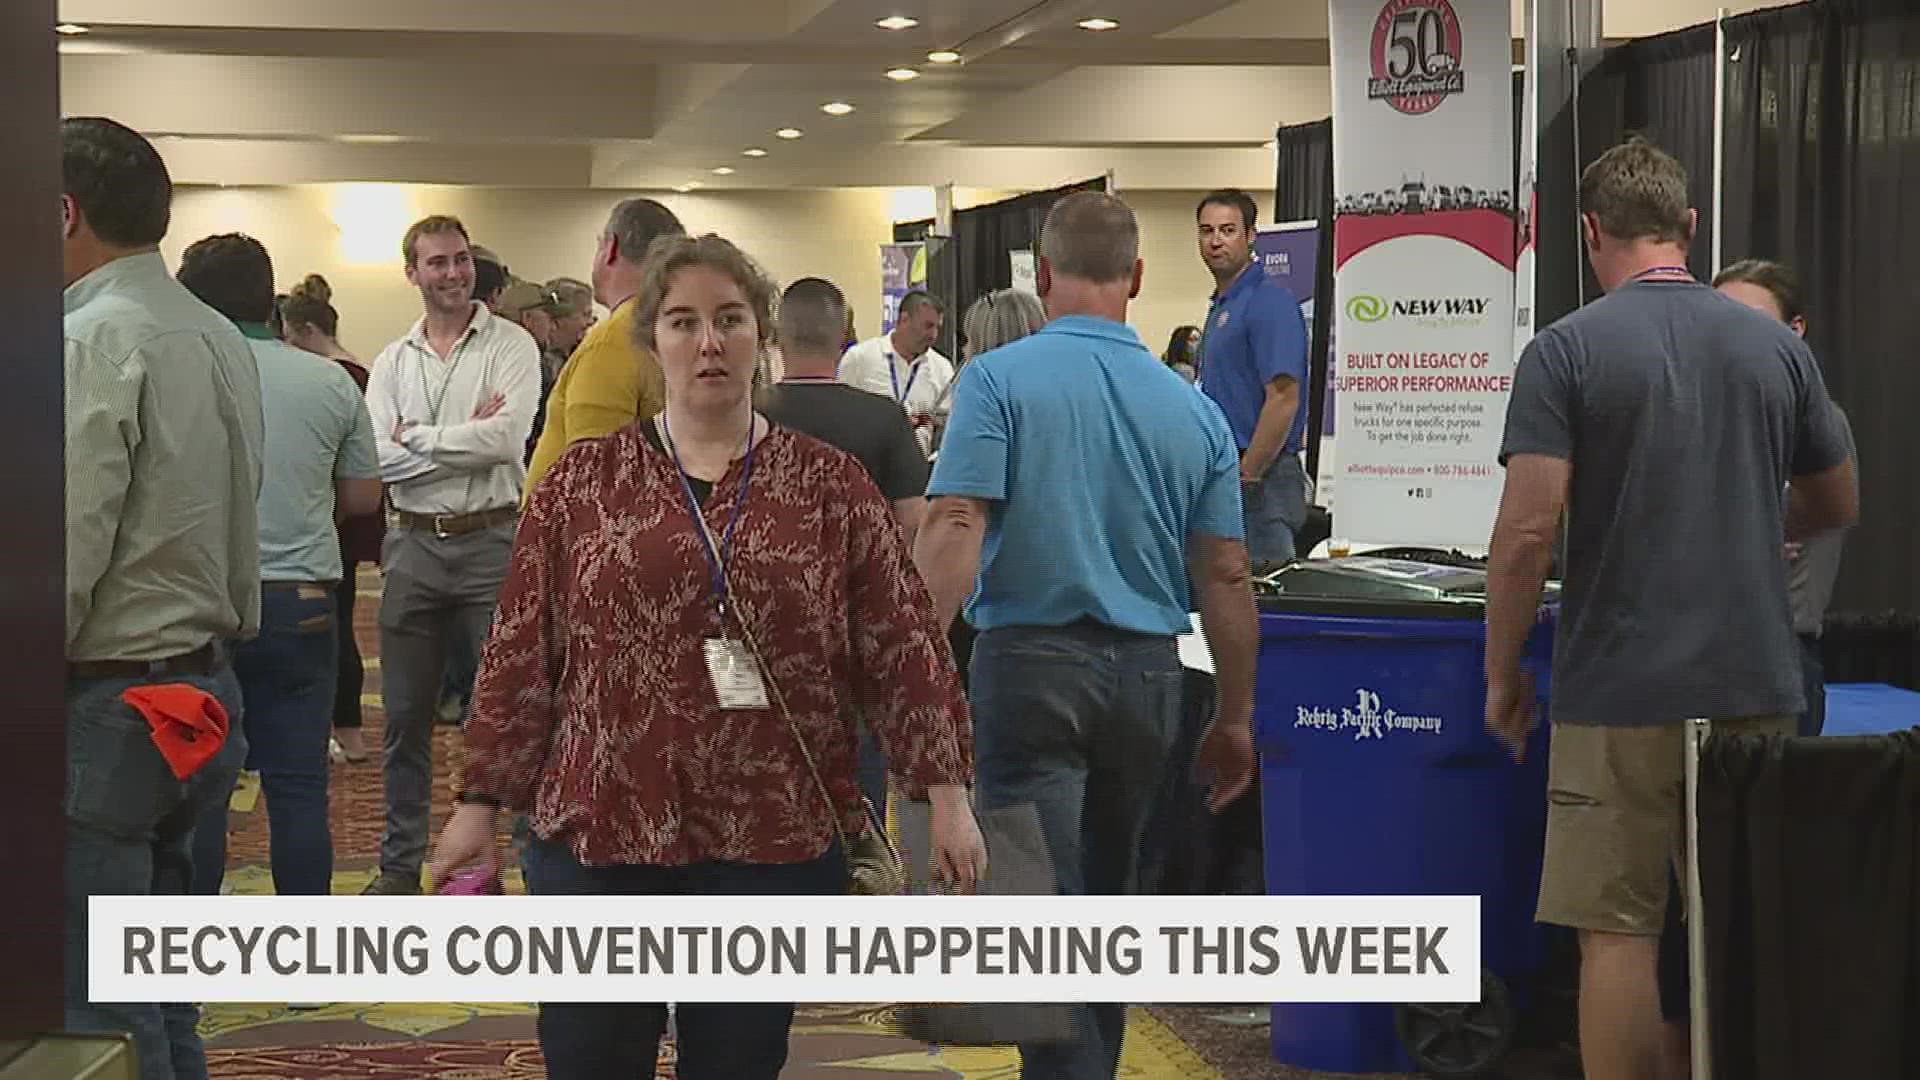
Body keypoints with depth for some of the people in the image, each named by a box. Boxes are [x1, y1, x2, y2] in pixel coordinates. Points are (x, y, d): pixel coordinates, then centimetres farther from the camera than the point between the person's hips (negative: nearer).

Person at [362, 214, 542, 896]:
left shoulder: (511, 347, -2)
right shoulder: (392, 362, 9)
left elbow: (506, 437, -17)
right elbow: (377, 459, -4)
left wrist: (416, 437, -7)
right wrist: (463, 441, -12)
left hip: (491, 540, -4)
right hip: (414, 544, 4)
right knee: (405, 717, 11)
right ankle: (400, 864, 22)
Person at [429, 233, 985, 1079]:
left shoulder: (831, 484, 3)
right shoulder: (581, 482, 4)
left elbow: (901, 645, 3)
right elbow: (521, 656, 6)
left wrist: (944, 788, -2)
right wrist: (482, 799, 5)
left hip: (775, 839, 0)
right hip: (602, 830, 0)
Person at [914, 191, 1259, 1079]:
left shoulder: (998, 381, -6)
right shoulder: (1192, 411, 5)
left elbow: (954, 532, -17)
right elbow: (1225, 580, 6)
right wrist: (1235, 720, 15)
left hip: (1032, 663, -4)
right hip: (1145, 673, 4)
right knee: (1108, 900, 20)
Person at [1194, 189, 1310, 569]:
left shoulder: (1269, 302, -13)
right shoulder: (1221, 305, 17)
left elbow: (1283, 399, -20)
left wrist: (1246, 478, -20)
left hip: (1259, 482, -10)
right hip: (1223, 475, 10)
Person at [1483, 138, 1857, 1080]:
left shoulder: (1566, 350, -8)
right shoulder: (1776, 347, 5)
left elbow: (1527, 531, -14)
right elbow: (1835, 506, 17)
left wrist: (1502, 675, -2)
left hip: (1620, 692, -4)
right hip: (1755, 685, 4)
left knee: (1619, 934, 2)